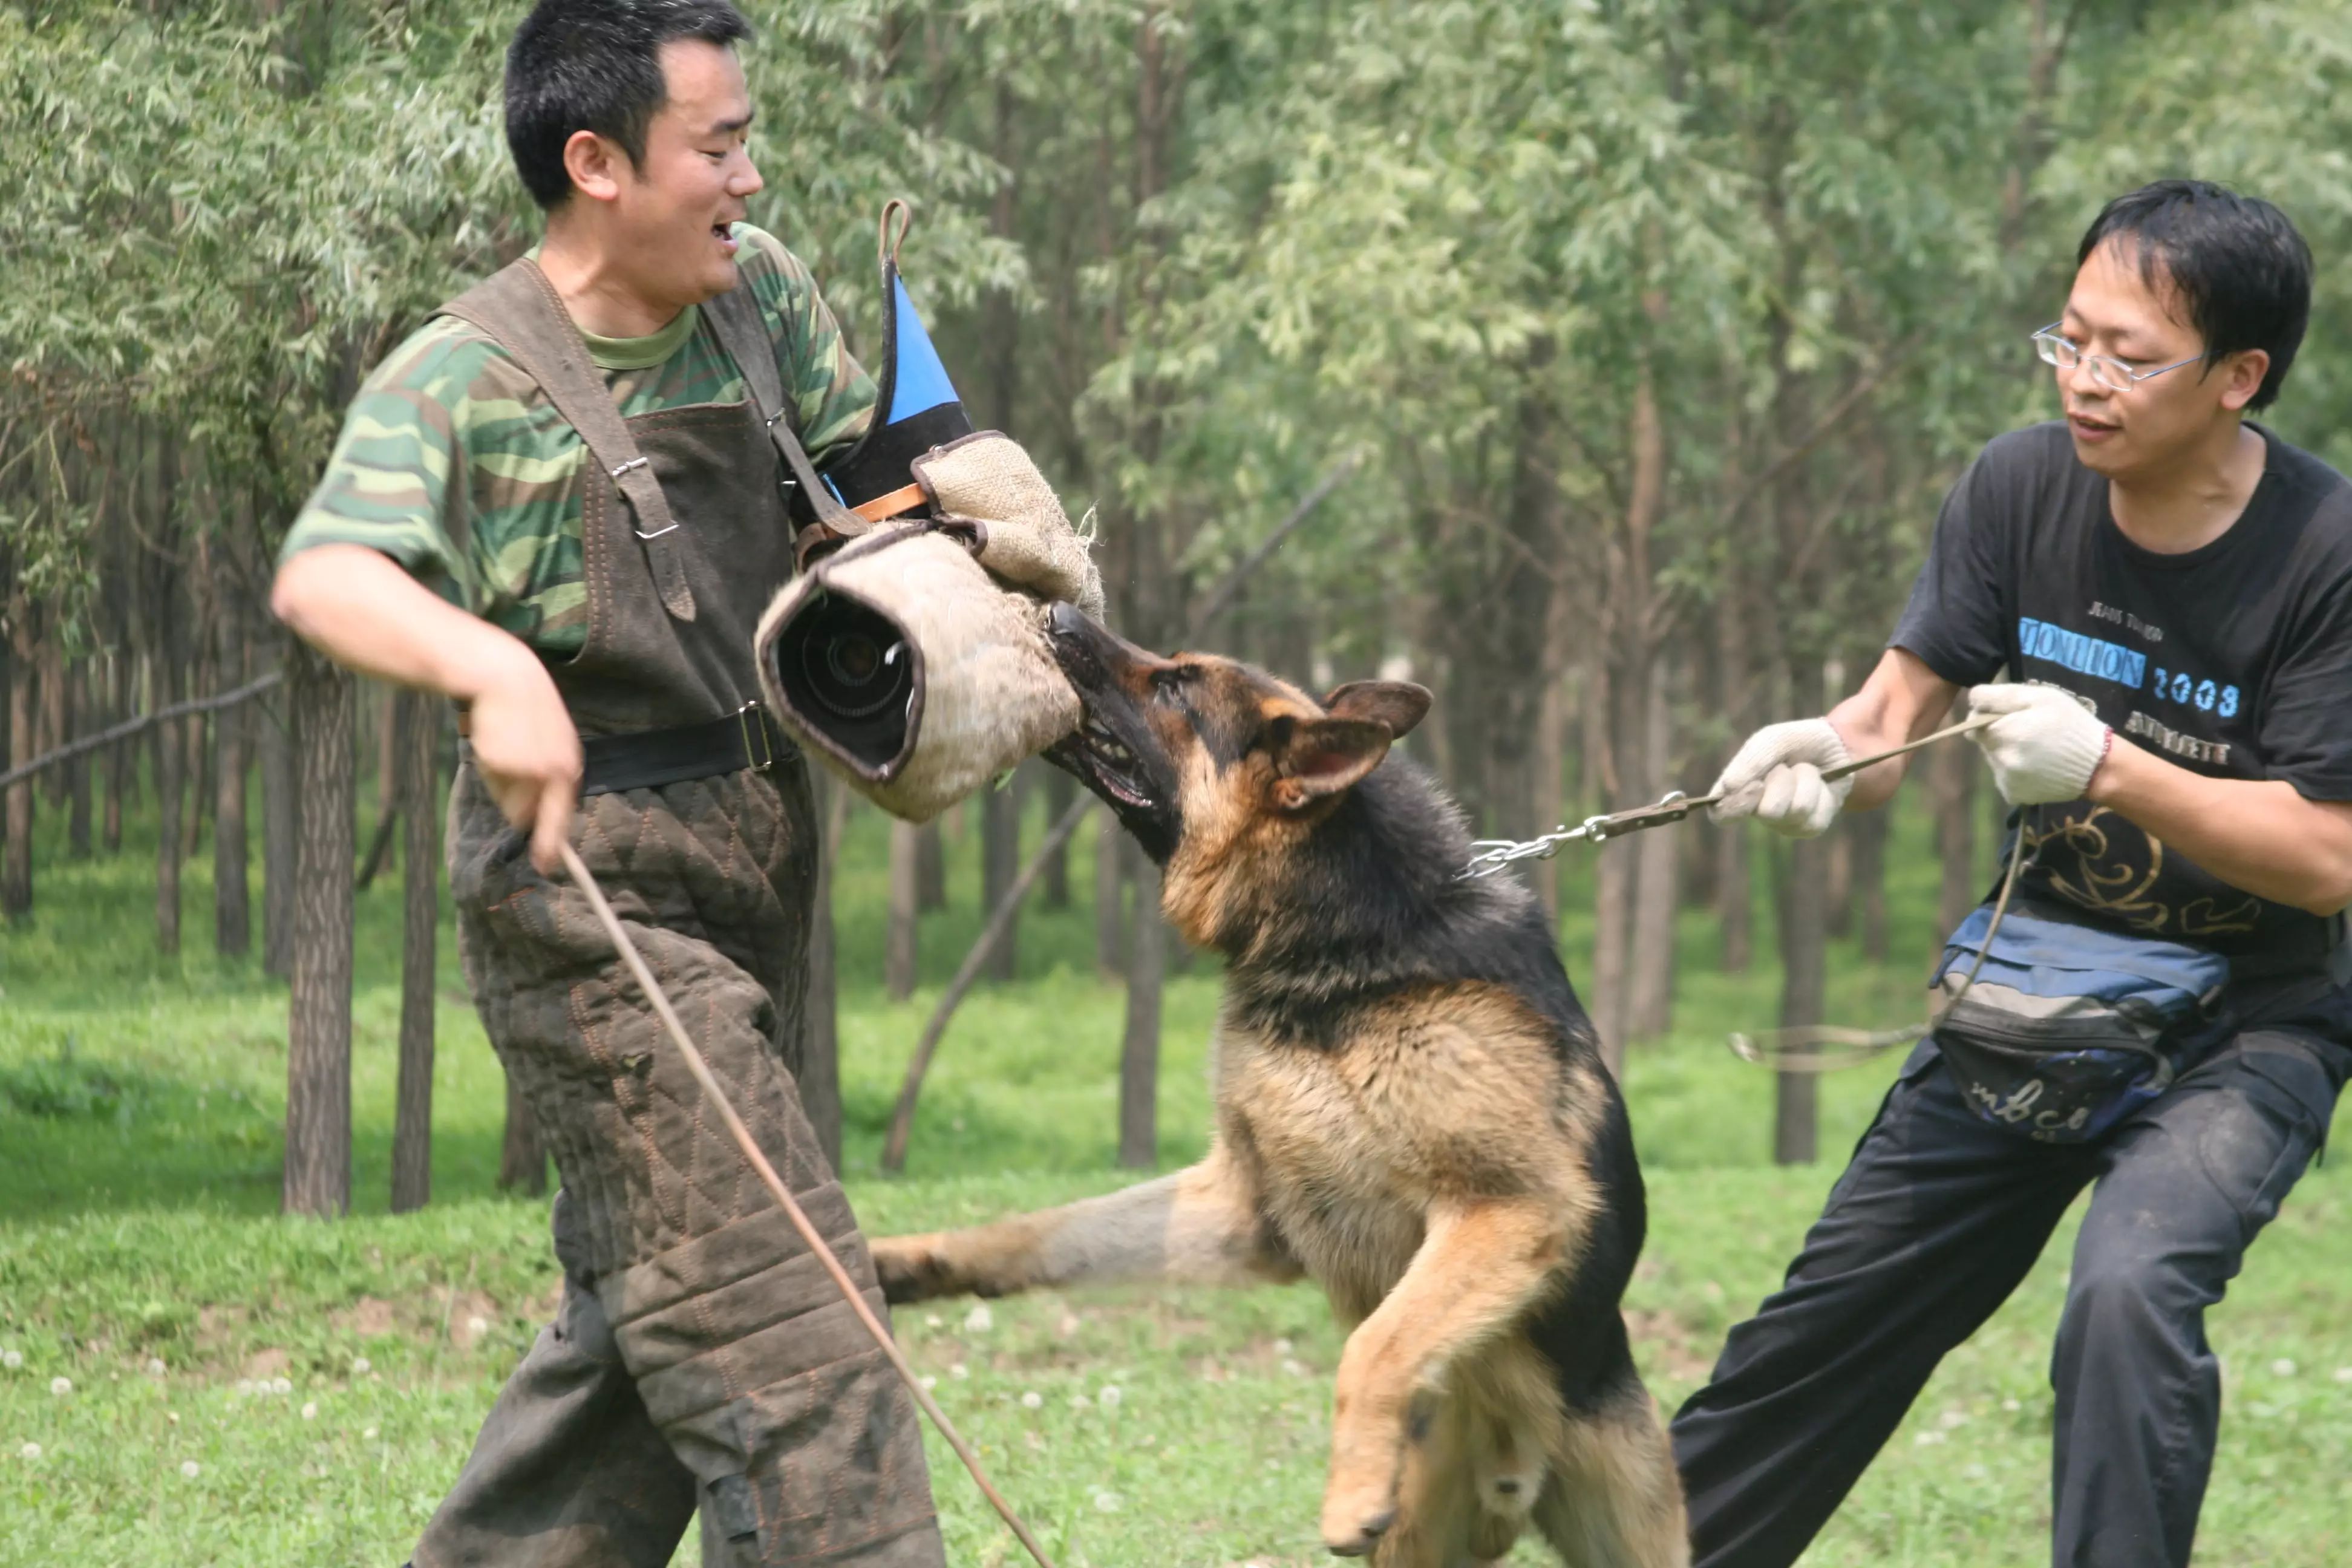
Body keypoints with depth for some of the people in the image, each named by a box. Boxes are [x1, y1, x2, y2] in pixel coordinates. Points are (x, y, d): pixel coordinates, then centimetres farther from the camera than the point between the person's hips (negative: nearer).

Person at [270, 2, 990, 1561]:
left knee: (648, 1318, 16)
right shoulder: (466, 376, -16)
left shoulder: (757, 294, 5)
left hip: (743, 894, 8)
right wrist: (495, 670, -48)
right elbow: (323, 576, -30)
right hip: (599, 906, -8)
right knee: (774, 1315, -12)